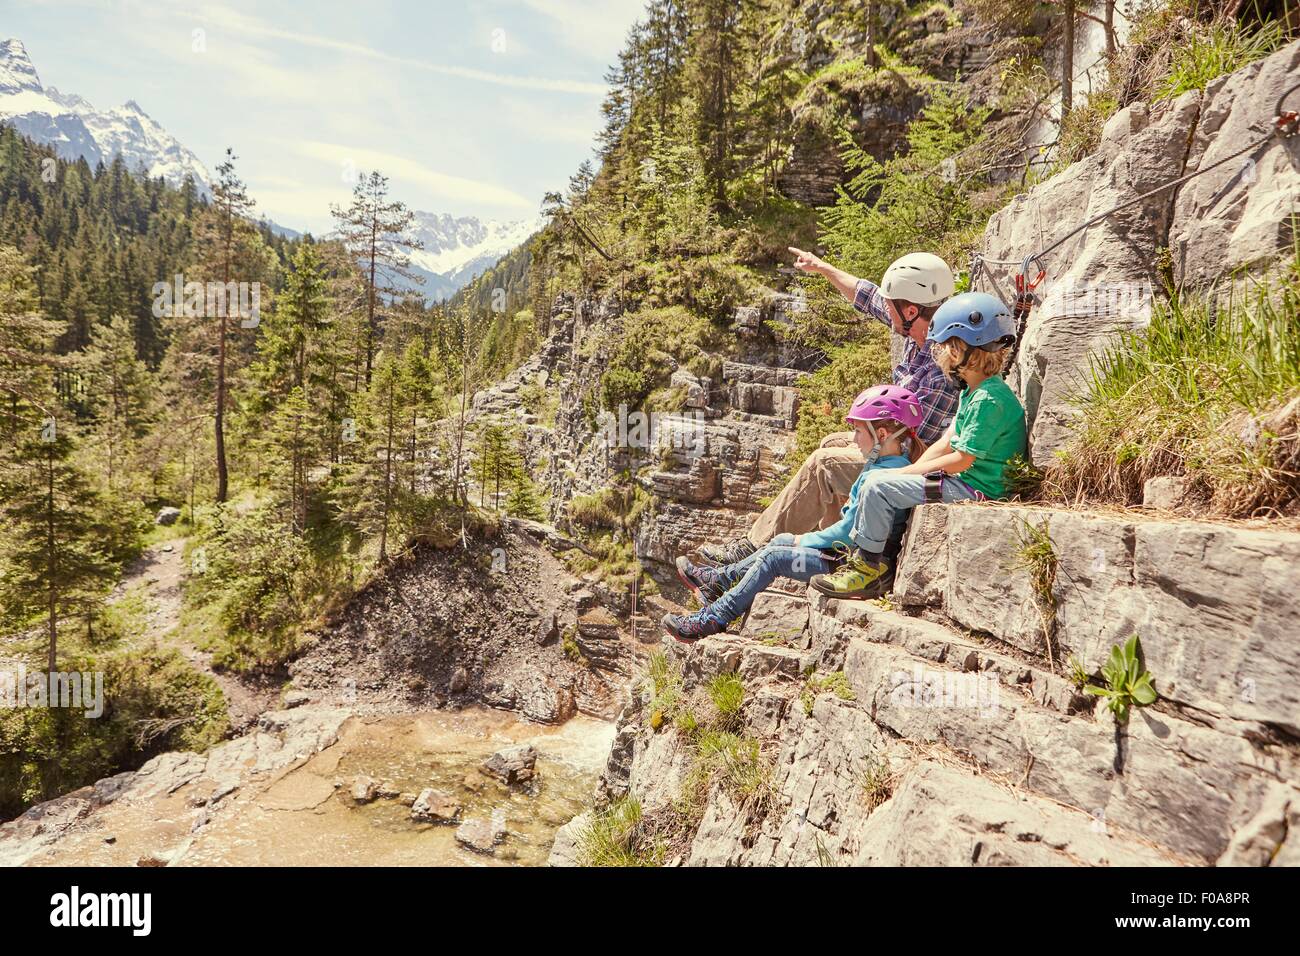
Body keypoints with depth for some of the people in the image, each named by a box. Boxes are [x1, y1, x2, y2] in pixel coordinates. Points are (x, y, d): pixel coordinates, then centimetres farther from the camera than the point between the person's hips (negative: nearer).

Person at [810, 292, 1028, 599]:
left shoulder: (990, 399, -20)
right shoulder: (972, 392, 13)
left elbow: (961, 460, -21)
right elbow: (946, 442, 12)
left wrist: (908, 471, -11)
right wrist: (909, 470, -1)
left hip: (976, 490, -10)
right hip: (964, 483, 10)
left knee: (878, 487, -17)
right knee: (876, 479, 9)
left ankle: (868, 565, -4)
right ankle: (859, 555, 10)